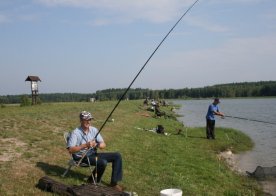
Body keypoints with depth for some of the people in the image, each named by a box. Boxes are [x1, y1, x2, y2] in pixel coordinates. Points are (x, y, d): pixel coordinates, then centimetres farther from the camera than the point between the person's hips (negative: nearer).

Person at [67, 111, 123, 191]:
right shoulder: (75, 133, -12)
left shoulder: (94, 130, 5)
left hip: (93, 154, 7)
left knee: (117, 156, -6)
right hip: (82, 157, -7)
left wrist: (98, 145, -20)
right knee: (103, 162, -31)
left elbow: (103, 144, 4)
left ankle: (114, 182, -3)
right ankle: (93, 181, -4)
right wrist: (85, 145, -30)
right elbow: (71, 150, -21)